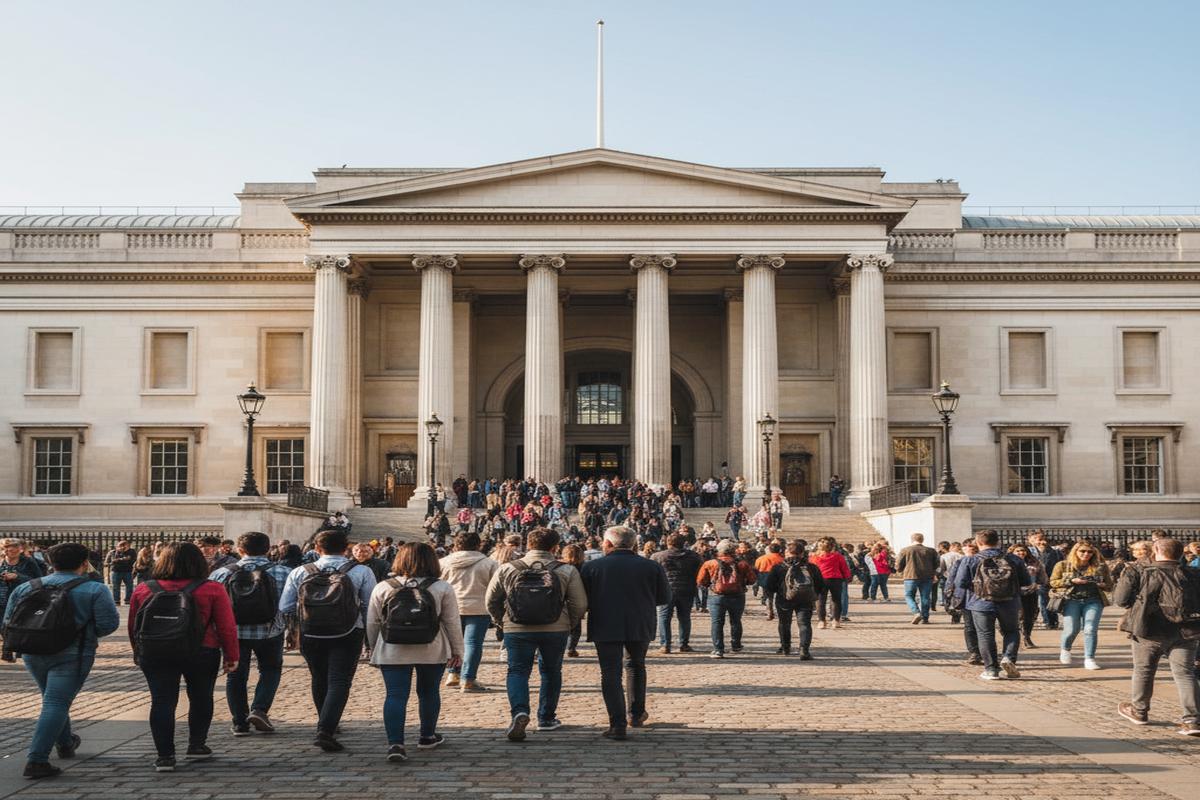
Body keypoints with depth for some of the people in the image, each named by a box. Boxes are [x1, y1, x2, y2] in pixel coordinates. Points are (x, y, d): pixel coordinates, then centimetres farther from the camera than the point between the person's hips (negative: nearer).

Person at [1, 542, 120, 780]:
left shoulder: (25, 588, 7)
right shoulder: (95, 590, -7)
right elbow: (109, 624, -11)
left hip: (32, 654, 5)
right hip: (72, 655, -5)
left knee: (54, 700, 24)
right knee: (56, 704, -5)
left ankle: (65, 743, 40)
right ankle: (36, 760, -14)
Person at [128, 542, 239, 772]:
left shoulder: (143, 590, 2)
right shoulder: (212, 590, -7)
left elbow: (133, 626, 10)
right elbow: (227, 626, -6)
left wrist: (138, 652, 24)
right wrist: (231, 656, 3)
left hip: (154, 655, 1)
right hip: (201, 653, -1)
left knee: (162, 701, 4)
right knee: (200, 698, 17)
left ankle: (165, 756, 0)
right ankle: (196, 746, 24)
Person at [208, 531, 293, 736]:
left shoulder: (222, 573, -2)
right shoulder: (282, 573, -6)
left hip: (234, 632, 1)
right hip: (269, 632, -1)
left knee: (236, 675, 13)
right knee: (270, 669, 18)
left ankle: (240, 722, 14)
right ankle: (259, 709, 1)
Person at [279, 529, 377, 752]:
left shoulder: (299, 573, -2)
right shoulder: (362, 572, -6)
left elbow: (285, 608, 1)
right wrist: (371, 635, 12)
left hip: (310, 635, 3)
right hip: (347, 635, -3)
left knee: (319, 680, 21)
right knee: (339, 682, -1)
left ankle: (326, 724, 37)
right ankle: (325, 730, -17)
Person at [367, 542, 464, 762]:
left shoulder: (382, 588, 2)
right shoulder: (443, 588, -1)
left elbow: (372, 623, 7)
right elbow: (452, 622, 0)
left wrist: (373, 650, 19)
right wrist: (457, 651, 9)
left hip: (392, 652, 0)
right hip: (432, 652, 0)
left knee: (395, 696, -1)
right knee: (429, 693, 16)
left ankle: (395, 743, -13)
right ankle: (427, 737, 29)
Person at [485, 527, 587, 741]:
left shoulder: (507, 569, -1)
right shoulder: (567, 571, -4)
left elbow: (492, 600, 6)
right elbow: (580, 605, -4)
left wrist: (501, 621, 20)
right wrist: (568, 624, 13)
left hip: (517, 630, -1)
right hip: (555, 631, 1)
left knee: (517, 671, 8)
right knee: (551, 672, 19)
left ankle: (519, 711, -16)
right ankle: (546, 718, 27)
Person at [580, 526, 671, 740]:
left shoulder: (592, 567, -5)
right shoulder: (652, 567, -1)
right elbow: (665, 598, 6)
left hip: (605, 627, -2)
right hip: (641, 626, 2)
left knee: (611, 673, 3)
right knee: (635, 666, 25)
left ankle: (617, 725, -5)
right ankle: (636, 714, 27)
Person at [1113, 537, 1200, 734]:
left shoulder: (1137, 571, -9)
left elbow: (1120, 599, -7)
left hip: (1148, 630, -2)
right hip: (1184, 632, 2)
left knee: (1143, 671, 16)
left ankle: (1139, 711, 30)